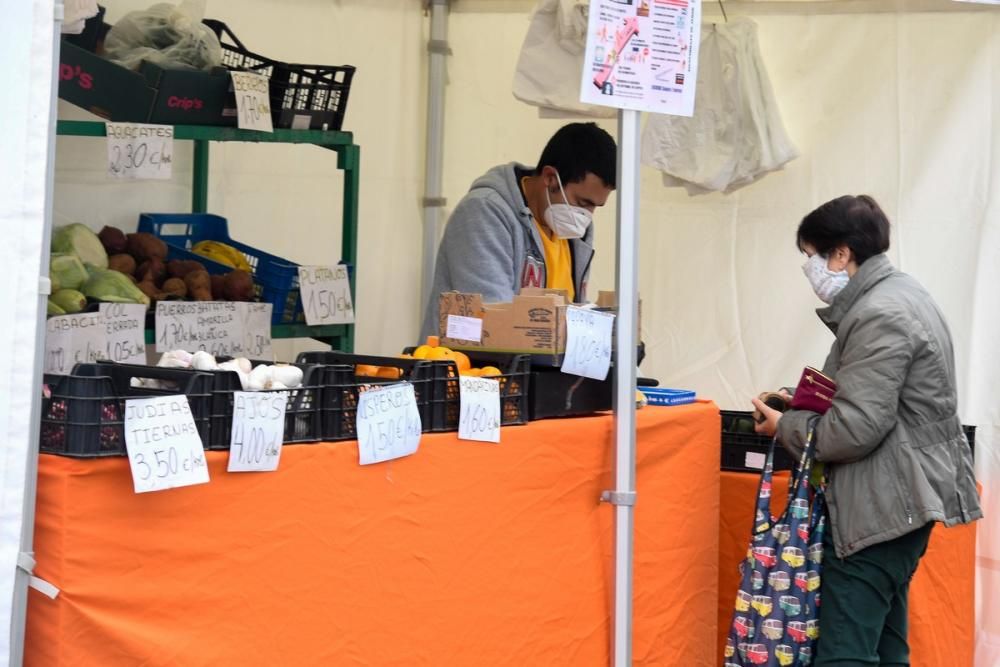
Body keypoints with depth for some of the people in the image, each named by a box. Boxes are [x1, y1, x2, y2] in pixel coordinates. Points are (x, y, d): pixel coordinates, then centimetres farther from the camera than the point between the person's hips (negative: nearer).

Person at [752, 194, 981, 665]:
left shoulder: (878, 316, -19)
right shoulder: (900, 295, 15)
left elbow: (854, 430, -23)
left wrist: (785, 427, -7)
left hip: (881, 507, -11)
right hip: (903, 498, 11)